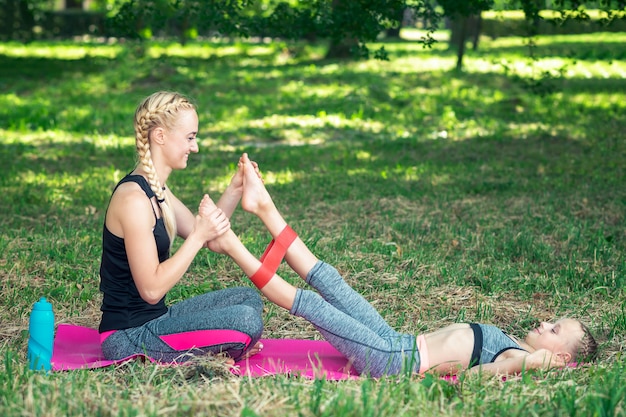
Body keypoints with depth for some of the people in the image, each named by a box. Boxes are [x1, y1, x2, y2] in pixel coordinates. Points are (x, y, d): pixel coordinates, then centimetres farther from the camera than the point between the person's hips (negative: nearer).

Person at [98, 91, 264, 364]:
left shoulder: (156, 190, 10)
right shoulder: (133, 199, -21)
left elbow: (204, 235, 15)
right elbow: (151, 289, -24)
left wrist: (234, 190, 4)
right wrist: (198, 237, -21)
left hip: (154, 319, 10)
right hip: (128, 337, -10)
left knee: (248, 298, 18)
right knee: (246, 321, -23)